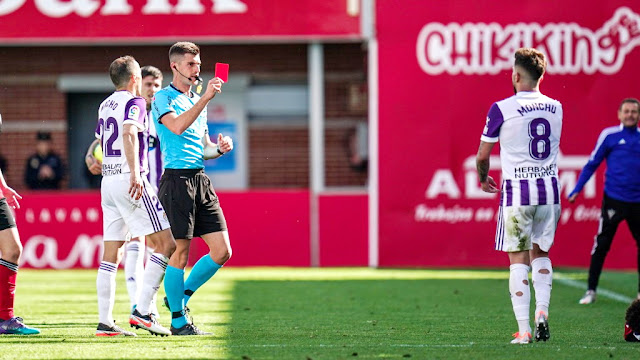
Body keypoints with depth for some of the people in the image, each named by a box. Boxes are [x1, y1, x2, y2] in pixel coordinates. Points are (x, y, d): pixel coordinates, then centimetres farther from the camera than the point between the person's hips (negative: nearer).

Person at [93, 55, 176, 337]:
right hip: (129, 180, -9)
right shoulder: (133, 102, -7)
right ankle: (142, 311, -14)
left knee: (110, 254, 7)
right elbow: (129, 135, -24)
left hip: (108, 181, 9)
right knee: (167, 244, -6)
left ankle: (105, 321, 3)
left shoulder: (105, 106, 17)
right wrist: (135, 174, -31)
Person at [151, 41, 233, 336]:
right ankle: (178, 320, 6)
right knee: (181, 253, -5)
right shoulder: (163, 98, -2)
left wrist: (219, 148, 5)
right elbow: (177, 126, -22)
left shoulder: (198, 102, 21)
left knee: (222, 251, 2)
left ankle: (181, 296, 20)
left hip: (201, 179, 8)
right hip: (177, 179, -7)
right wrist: (204, 98, -24)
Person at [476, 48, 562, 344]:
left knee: (519, 260, 1)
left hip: (517, 190, -4)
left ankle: (523, 330, -3)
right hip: (549, 189, 4)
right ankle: (542, 311, 1)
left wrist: (483, 179, 20)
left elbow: (482, 156, 0)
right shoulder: (555, 108, 7)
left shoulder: (502, 109, -8)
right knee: (540, 252, 20)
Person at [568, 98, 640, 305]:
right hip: (614, 200, -3)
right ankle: (591, 290, 2)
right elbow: (592, 165, 5)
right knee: (601, 246, -5)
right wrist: (577, 190, -1)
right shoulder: (609, 136, 0)